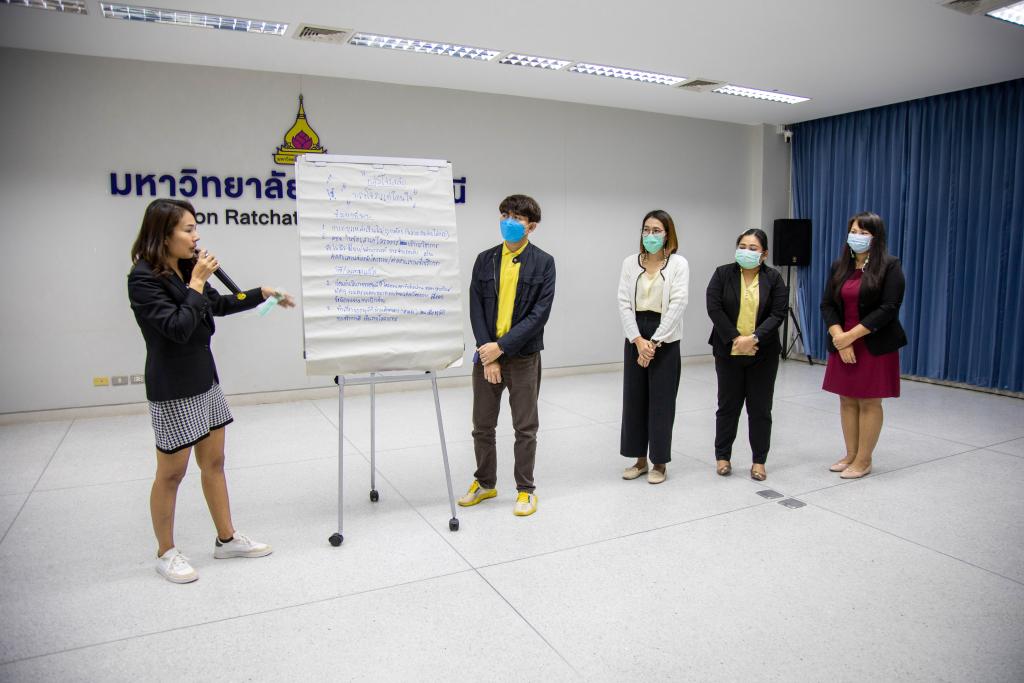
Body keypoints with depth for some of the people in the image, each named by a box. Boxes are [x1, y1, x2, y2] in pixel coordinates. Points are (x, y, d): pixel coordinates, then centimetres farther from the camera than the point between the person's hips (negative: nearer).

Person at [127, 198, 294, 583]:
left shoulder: (185, 268, 5)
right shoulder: (143, 278, -17)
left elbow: (219, 305, 20)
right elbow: (177, 328, -25)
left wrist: (262, 294, 17)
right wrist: (196, 284, -19)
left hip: (205, 378, 8)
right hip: (173, 388, -8)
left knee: (214, 462, 15)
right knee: (171, 472, 6)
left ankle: (226, 539, 29)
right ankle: (166, 553, 25)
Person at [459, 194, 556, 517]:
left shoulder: (543, 262, -4)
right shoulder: (485, 259, 4)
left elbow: (540, 313, -11)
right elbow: (476, 308, 0)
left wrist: (502, 346, -17)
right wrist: (488, 352, -10)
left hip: (523, 356, -3)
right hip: (487, 353, 3)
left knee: (525, 427, 7)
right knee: (482, 425, 11)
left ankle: (526, 489, 22)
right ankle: (485, 483, 30)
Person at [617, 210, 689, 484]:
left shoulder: (679, 264, -3)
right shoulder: (630, 262, 5)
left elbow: (678, 304, -10)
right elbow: (624, 303, -1)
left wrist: (654, 342, -15)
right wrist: (638, 340, -12)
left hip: (665, 340, -3)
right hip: (635, 338, 3)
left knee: (661, 401, 3)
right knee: (633, 399, 8)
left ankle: (659, 463, 17)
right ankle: (640, 459, 22)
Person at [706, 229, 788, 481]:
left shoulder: (774, 278, 1)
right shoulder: (722, 274, 0)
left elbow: (778, 314, -6)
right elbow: (714, 308, -9)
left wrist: (754, 338, -19)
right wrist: (735, 339, -16)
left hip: (763, 354, 0)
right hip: (728, 353, 0)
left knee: (760, 408, 6)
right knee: (727, 406, 8)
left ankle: (759, 460, 17)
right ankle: (722, 456, 20)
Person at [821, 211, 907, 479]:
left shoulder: (890, 266, -7)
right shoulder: (839, 266, 8)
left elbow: (888, 308, -15)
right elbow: (827, 304, 2)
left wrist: (852, 335, -18)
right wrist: (840, 338, -12)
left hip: (875, 345, -5)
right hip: (842, 344, 5)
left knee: (869, 402, 2)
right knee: (847, 400, 9)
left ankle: (863, 460, 11)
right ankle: (850, 455, 21)